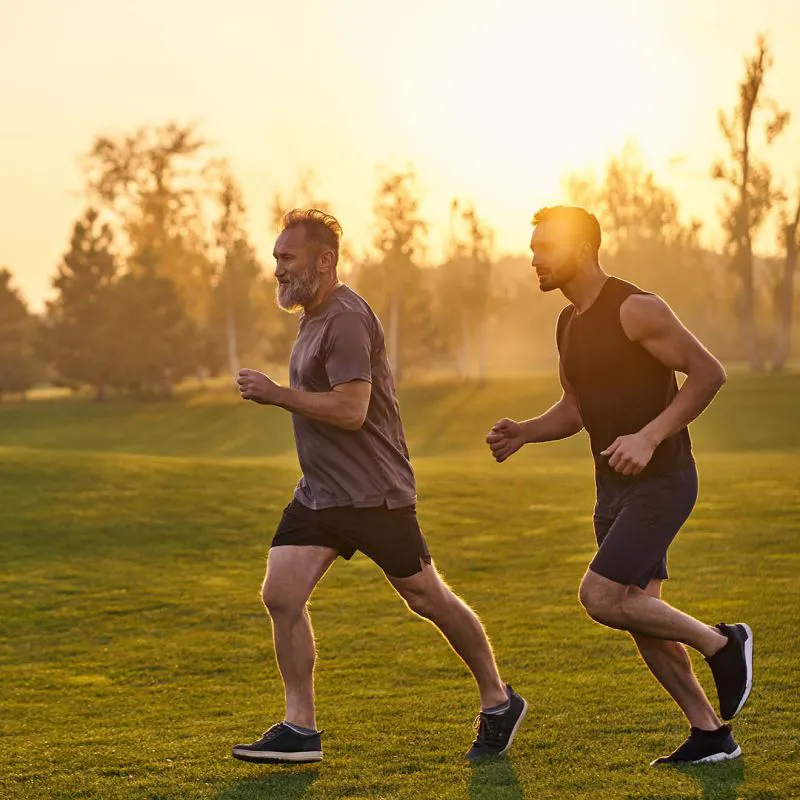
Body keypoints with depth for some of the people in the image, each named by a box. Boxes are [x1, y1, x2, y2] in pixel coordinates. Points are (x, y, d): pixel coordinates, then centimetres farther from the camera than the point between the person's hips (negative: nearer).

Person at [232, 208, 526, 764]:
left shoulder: (346, 320, -18)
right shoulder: (316, 318, 14)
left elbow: (351, 409, -26)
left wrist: (274, 394, -20)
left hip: (374, 494, -9)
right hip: (319, 492, 9)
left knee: (427, 599, 3)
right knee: (281, 594, -4)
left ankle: (499, 703, 21)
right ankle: (300, 729, 2)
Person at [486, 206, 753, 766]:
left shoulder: (636, 309, -16)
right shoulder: (569, 323, 11)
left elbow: (709, 373, -18)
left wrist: (649, 437, -26)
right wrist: (522, 433, 3)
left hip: (661, 483, -9)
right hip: (614, 488, 9)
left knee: (601, 598, -17)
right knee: (640, 615, 8)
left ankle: (722, 644, 1)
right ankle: (711, 735, 18)